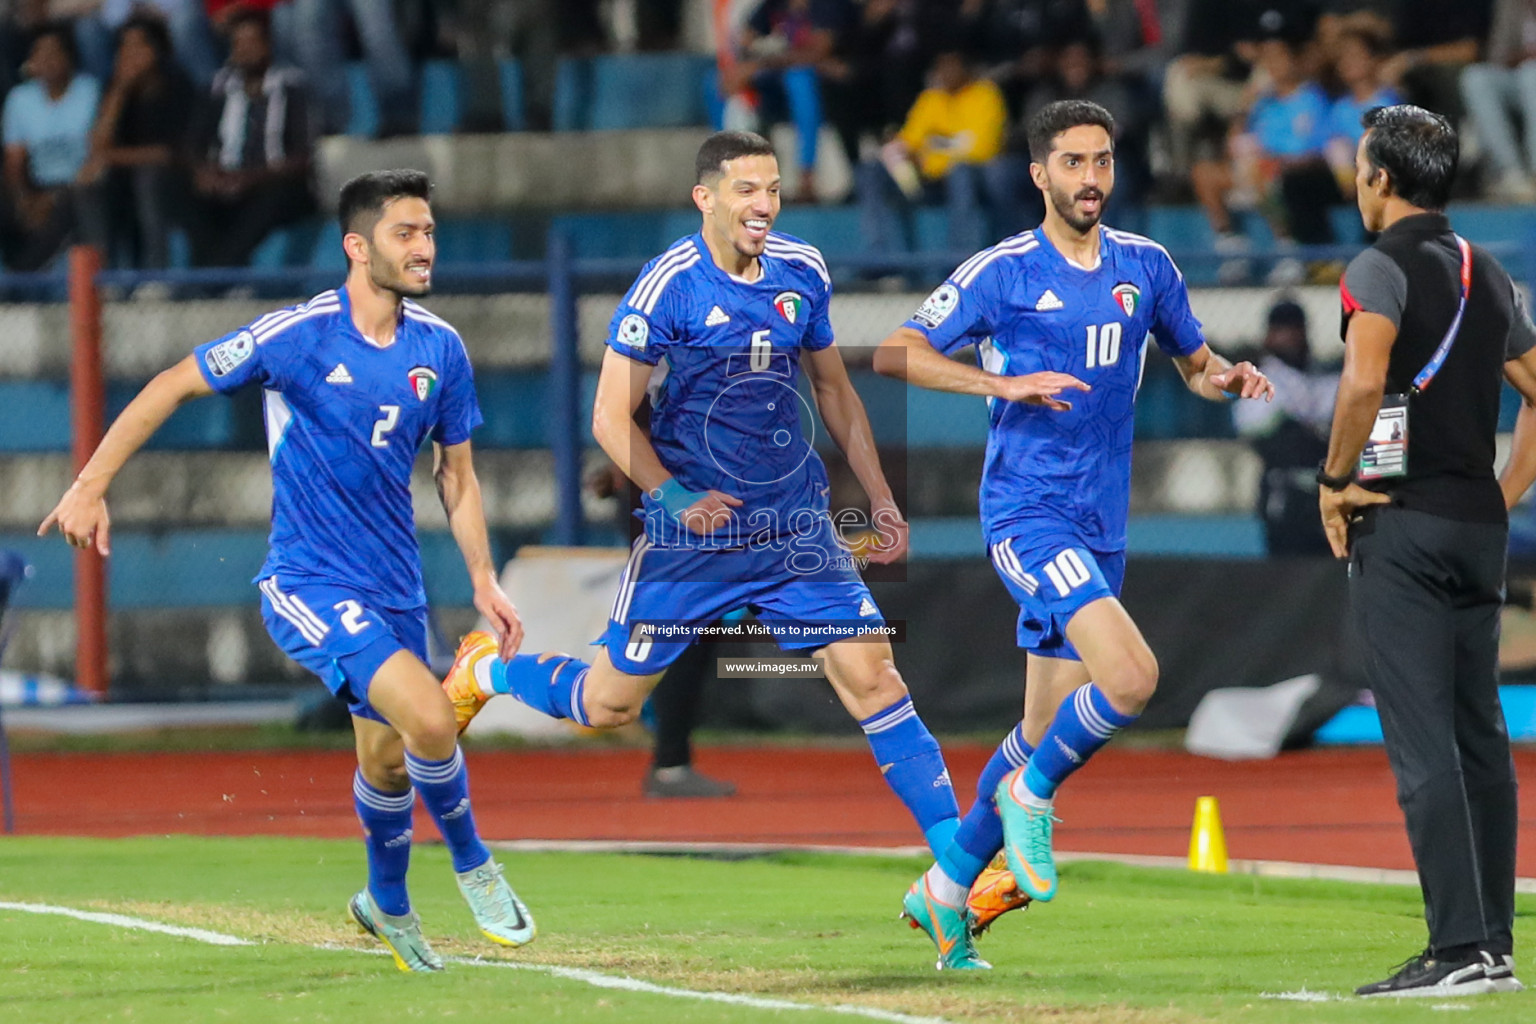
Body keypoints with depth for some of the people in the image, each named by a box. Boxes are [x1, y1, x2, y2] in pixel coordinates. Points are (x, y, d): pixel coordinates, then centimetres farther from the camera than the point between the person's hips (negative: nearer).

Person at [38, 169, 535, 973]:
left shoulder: (440, 349, 1)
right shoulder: (297, 335, -15)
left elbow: (456, 471, 13)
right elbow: (173, 388, -5)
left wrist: (484, 580, 7)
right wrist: (90, 486, -7)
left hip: (394, 587, 6)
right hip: (308, 583, -6)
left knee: (387, 757, 14)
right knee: (430, 719, -22)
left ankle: (387, 905, 41)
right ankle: (472, 865, 4)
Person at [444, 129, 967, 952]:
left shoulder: (803, 274, 3)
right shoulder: (669, 285, -12)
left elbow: (833, 391, 17)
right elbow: (611, 417, -11)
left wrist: (880, 499, 14)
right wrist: (672, 497, -25)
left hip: (796, 528, 3)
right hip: (692, 532, -3)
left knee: (871, 676, -10)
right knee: (608, 704, 6)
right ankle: (488, 671, 35)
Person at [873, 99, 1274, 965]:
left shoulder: (1146, 267, 9)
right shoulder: (1002, 273, -5)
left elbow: (1195, 363, 22)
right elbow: (896, 354, -6)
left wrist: (1231, 378, -2)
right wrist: (1005, 383, -20)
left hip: (1102, 527, 6)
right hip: (1028, 513, -6)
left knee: (1047, 730, 10)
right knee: (1131, 677, -25)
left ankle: (950, 883, 26)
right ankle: (1032, 796, 0)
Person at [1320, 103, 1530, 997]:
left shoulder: (1383, 267, -9)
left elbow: (1363, 382, -24)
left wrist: (1336, 479, -11)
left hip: (1402, 522, -7)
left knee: (1422, 739, -10)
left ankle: (1459, 948, -16)